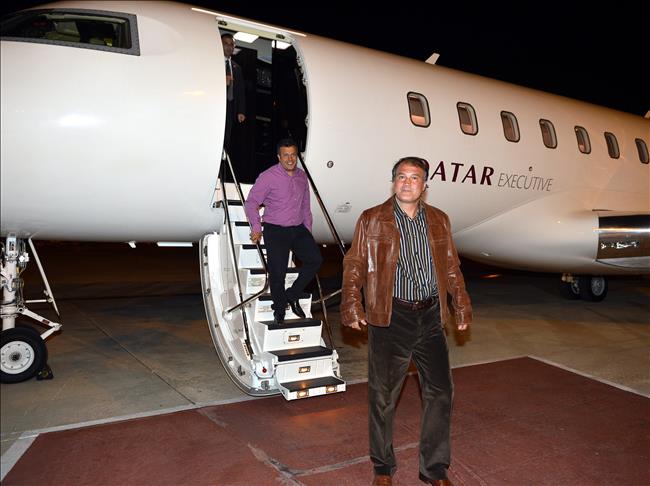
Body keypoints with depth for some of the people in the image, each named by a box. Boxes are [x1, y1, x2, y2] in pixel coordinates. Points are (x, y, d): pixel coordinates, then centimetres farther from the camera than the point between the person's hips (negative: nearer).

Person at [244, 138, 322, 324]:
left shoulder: (302, 176, 9)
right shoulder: (268, 177, -10)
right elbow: (251, 203, -8)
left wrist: (308, 229, 16)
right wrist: (256, 228, -15)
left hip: (298, 229, 6)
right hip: (275, 231, -5)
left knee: (315, 259, -7)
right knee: (278, 272, -4)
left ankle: (292, 295, 10)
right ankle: (279, 310, 18)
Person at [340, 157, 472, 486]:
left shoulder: (439, 221, 11)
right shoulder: (371, 220, 1)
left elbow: (451, 267, 15)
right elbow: (354, 266, -1)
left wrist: (462, 306, 10)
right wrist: (351, 307, -10)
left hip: (430, 316, 4)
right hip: (390, 317, -3)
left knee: (440, 392, 8)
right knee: (383, 396, 6)